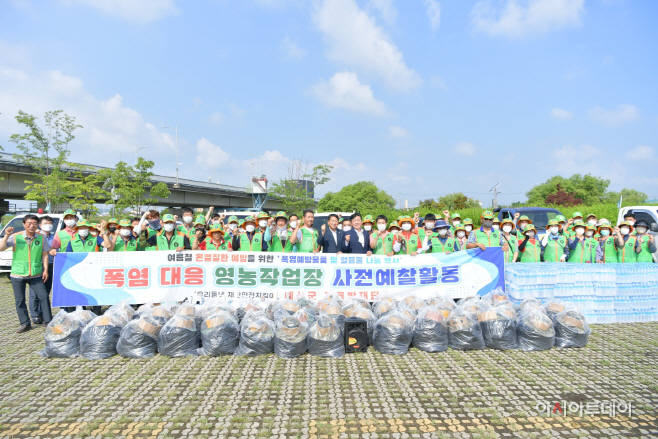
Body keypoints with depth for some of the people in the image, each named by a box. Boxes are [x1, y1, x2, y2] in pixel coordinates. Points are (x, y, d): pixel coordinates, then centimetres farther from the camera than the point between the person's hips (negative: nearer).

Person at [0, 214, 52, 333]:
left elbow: (45, 254, 5)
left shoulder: (41, 238, 1)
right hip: (17, 275, 0)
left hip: (36, 275, 1)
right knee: (20, 300, 6)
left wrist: (45, 270, -1)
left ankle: (48, 321, 7)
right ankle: (25, 324, 18)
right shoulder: (15, 237, -3)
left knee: (44, 296, -4)